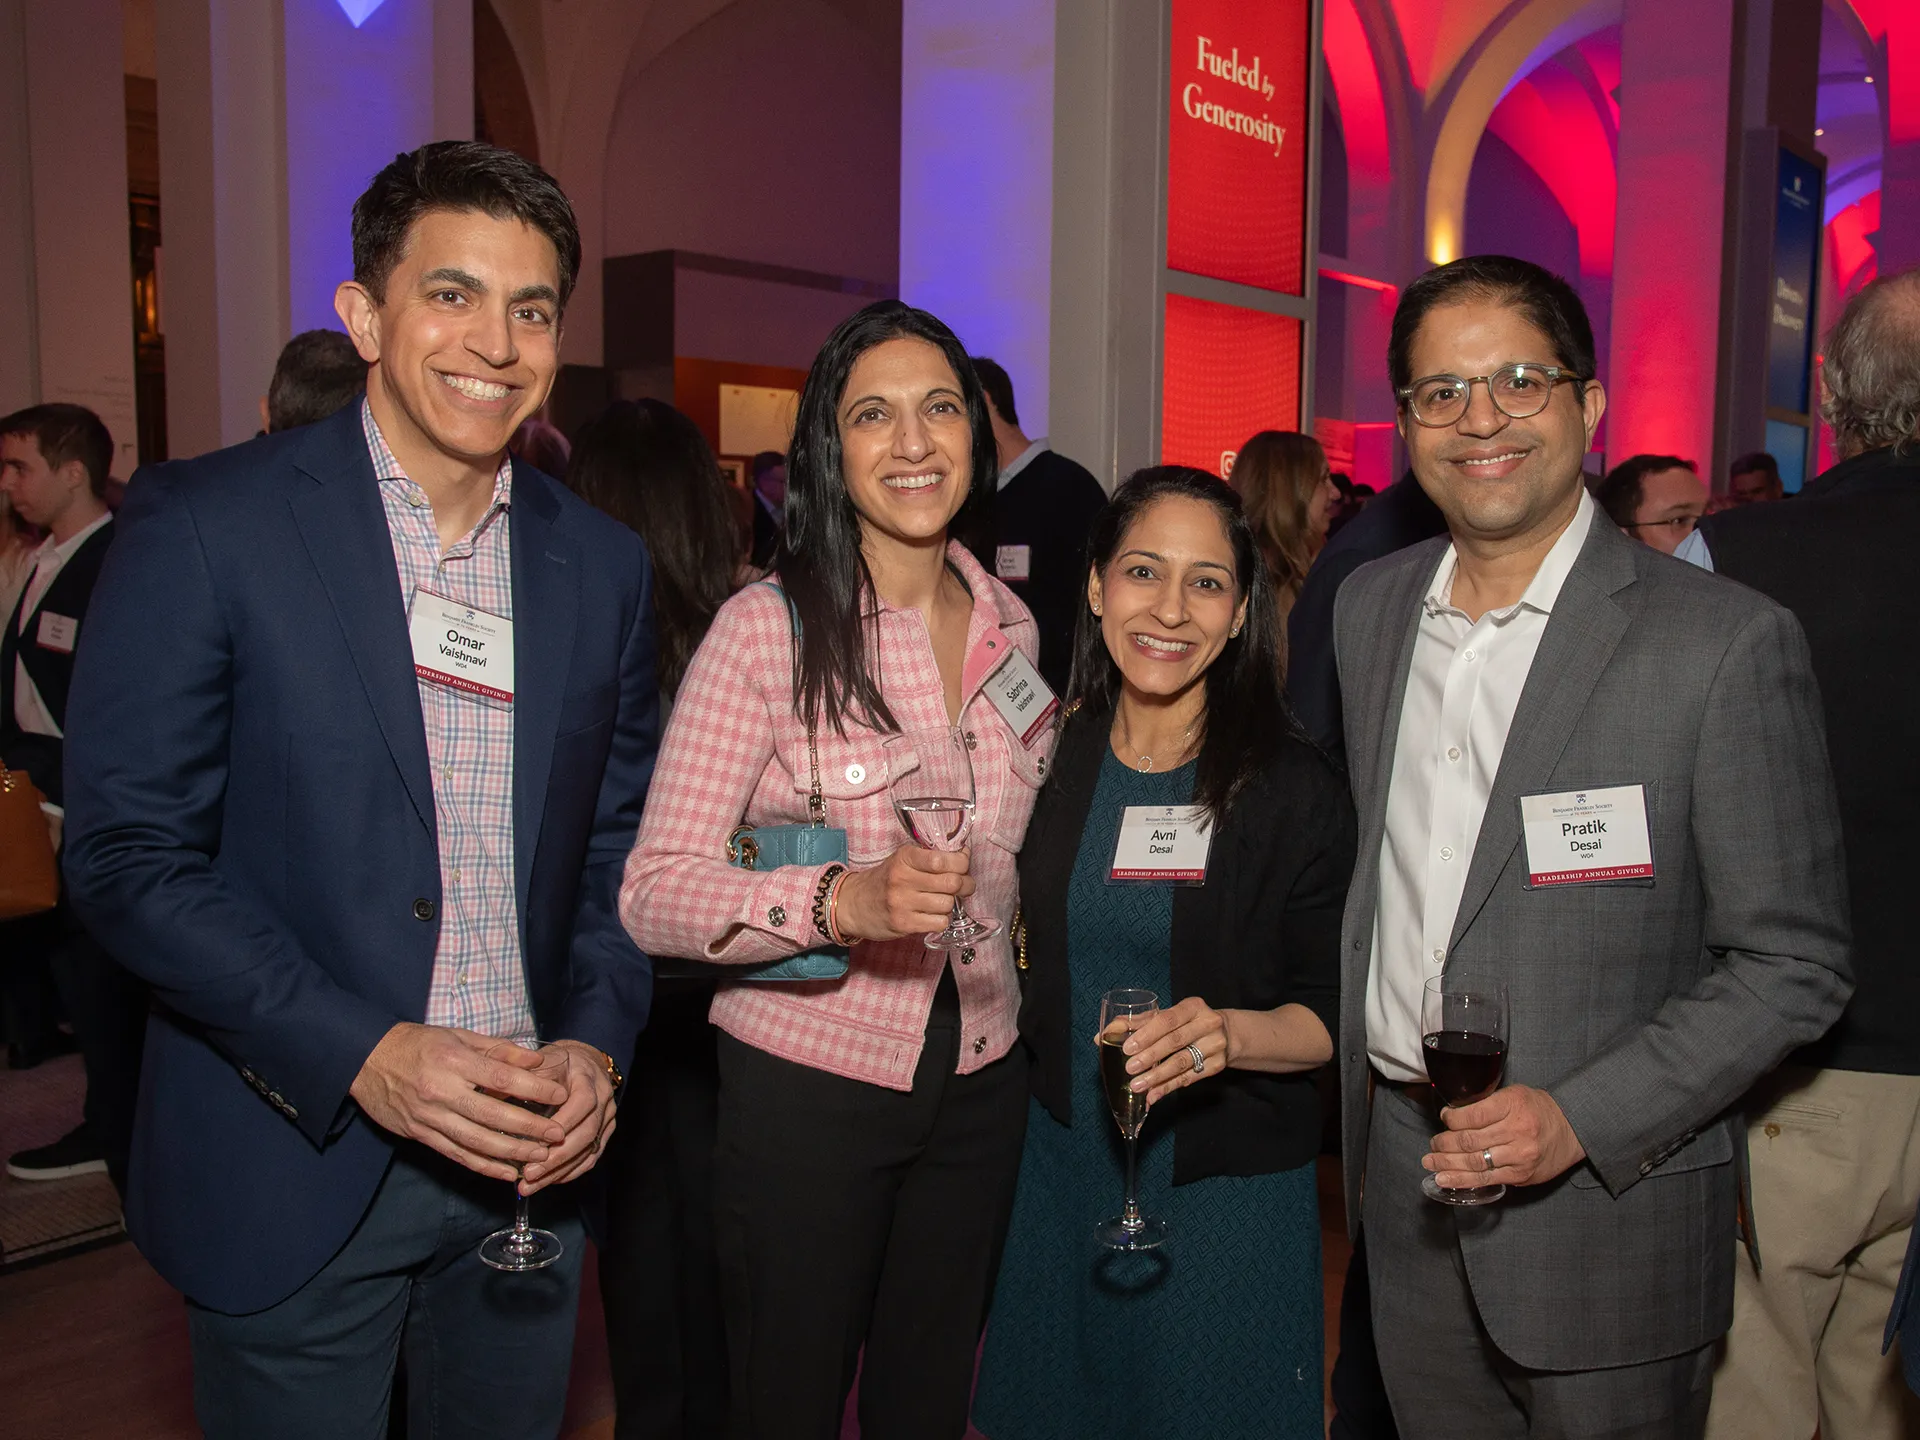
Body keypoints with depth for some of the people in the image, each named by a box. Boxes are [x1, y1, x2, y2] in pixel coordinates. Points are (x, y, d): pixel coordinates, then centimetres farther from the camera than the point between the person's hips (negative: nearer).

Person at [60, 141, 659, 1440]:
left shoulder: (604, 563, 3)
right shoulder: (207, 524, -10)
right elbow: (125, 852, -11)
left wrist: (595, 1042, -6)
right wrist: (361, 1054, -19)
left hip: (526, 1157, 4)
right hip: (296, 1165, -3)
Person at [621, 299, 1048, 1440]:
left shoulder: (1010, 627, 3)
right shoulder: (767, 627, -14)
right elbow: (655, 891, -19)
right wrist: (842, 900, -31)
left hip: (979, 1079, 5)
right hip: (808, 1080, -4)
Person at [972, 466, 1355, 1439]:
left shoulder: (1296, 788, -13)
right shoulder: (1050, 761, -2)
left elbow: (1334, 1013, -11)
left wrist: (1229, 1035, -27)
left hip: (1226, 1185, -3)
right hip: (1063, 1167, 4)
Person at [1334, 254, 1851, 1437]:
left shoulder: (1728, 642, -14)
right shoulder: (1367, 607, 3)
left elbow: (1795, 964, -12)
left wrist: (1583, 1117, -20)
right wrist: (1358, 1069, 8)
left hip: (1608, 1202, -4)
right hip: (1403, 1178, 5)